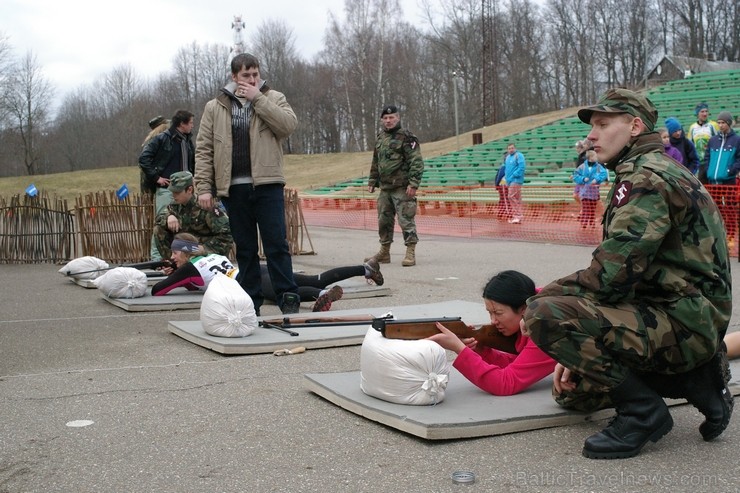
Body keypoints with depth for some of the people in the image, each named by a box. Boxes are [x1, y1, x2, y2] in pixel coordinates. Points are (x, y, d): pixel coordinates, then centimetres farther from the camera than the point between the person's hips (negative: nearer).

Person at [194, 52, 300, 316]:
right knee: (245, 248, 9)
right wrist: (203, 187, -2)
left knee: (277, 243, -4)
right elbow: (204, 149, 6)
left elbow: (289, 125, -12)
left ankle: (288, 296, 1)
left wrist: (258, 99, -11)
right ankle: (251, 301, 16)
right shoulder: (215, 107, 9)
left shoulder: (273, 98, 7)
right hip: (233, 188, 2)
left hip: (267, 185, -2)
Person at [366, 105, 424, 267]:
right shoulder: (380, 138, 16)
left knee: (406, 220, -8)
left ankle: (410, 253, -3)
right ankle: (384, 252, 23)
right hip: (384, 188, 8)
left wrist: (413, 184, -20)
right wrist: (372, 181, 21)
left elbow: (417, 162, -13)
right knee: (384, 220, 13)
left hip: (402, 188, -8)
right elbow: (375, 163, 26)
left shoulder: (406, 138, -7)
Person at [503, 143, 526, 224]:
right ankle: (518, 217, 11)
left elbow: (522, 167, -16)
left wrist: (514, 175, -18)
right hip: (510, 181, 9)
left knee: (512, 197, -15)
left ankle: (517, 215, -14)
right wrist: (507, 180, 18)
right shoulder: (508, 157, 19)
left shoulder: (519, 155, -7)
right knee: (517, 199, 9)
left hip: (516, 180, -9)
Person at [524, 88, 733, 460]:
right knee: (570, 390, 18)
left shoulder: (648, 177, -15)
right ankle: (695, 380, 13)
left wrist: (545, 295, -8)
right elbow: (624, 272, 17)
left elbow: (611, 273, -25)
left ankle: (643, 409, -12)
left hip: (683, 320, -11)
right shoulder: (648, 172, 18)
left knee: (545, 314, -25)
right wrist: (581, 352, 12)